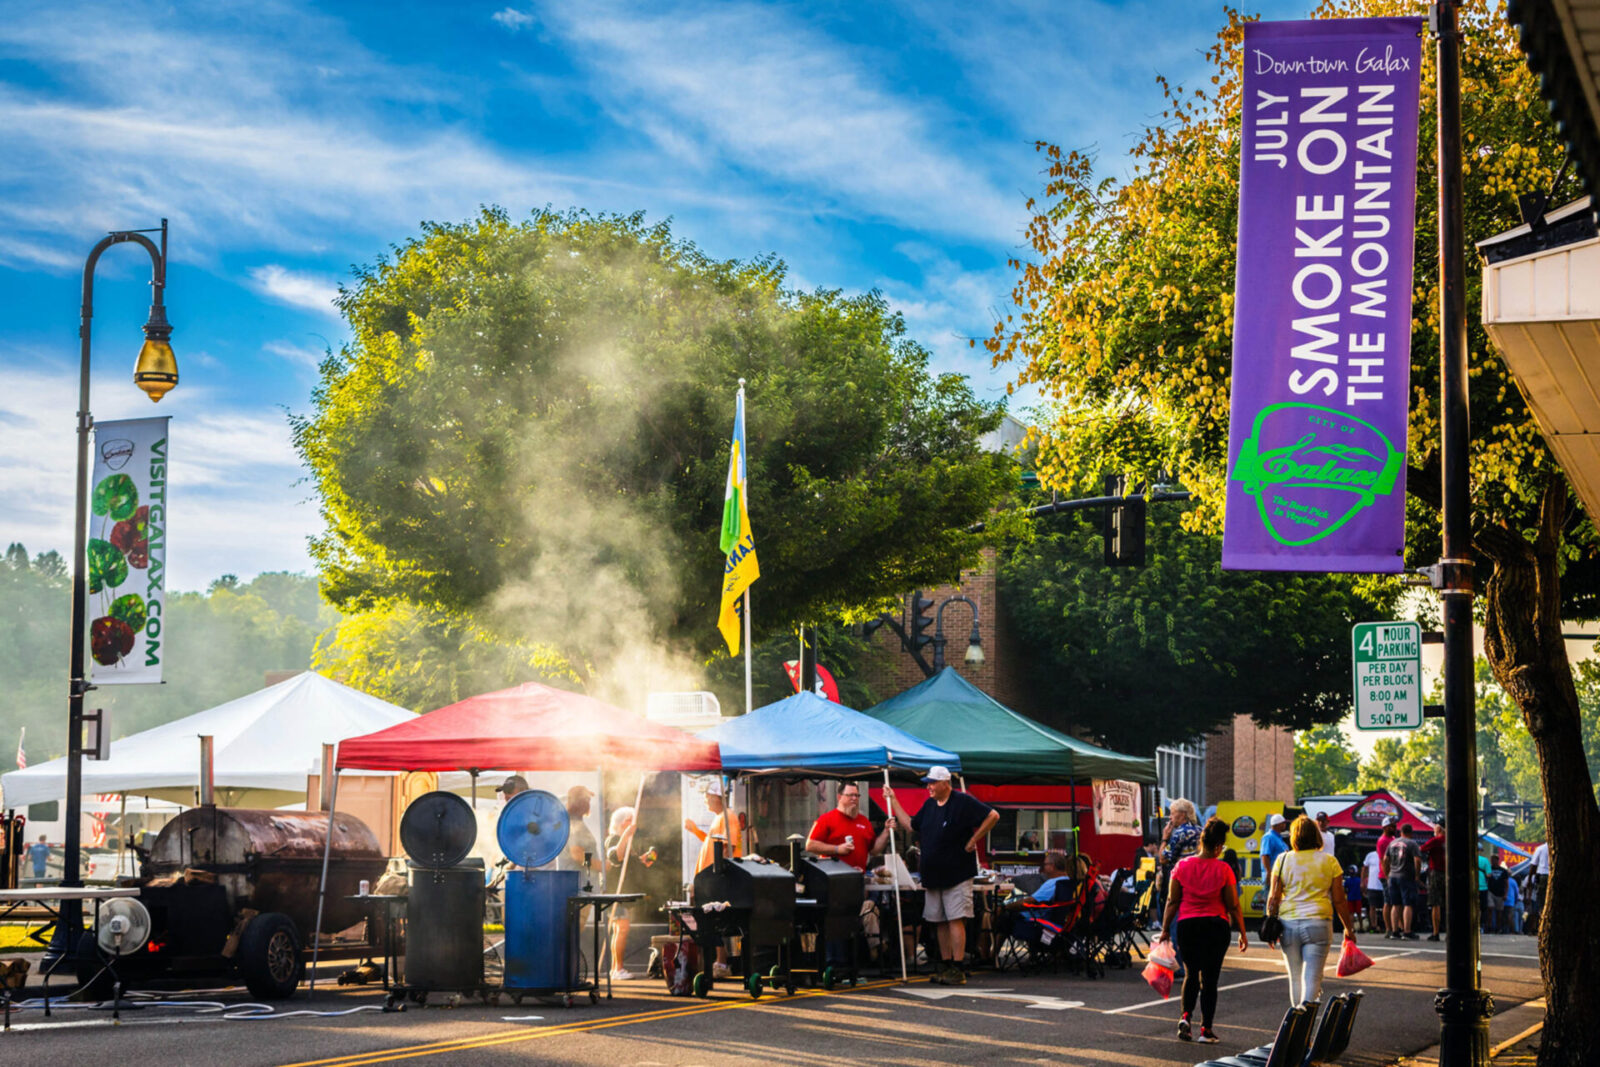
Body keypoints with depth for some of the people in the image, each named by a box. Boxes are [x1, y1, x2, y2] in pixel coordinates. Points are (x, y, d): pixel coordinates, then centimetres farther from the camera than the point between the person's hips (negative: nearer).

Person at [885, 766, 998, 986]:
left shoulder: (963, 802, -8)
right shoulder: (929, 806, 14)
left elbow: (992, 816, -11)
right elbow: (910, 825, 23)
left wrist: (973, 840, -12)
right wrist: (893, 801, 19)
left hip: (957, 874, -7)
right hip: (933, 875, 7)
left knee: (955, 920, -11)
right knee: (940, 922, 9)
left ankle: (958, 969, -11)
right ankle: (945, 966, 15)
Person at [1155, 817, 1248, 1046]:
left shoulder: (1182, 866, -3)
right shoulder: (1224, 870, -8)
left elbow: (1172, 901, 0)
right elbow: (1233, 906, -4)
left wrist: (1165, 929, 7)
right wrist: (1242, 934, 6)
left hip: (1187, 924, 2)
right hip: (1216, 925, -2)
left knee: (1191, 973, 19)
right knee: (1209, 977, 6)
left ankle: (1185, 1016, 0)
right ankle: (1206, 1030, 6)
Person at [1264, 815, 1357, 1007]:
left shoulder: (1283, 860, 2)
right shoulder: (1329, 861, 1)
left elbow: (1273, 898, -1)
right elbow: (1339, 901, 3)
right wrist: (1348, 929, 13)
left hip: (1288, 923, 2)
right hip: (1318, 924, -2)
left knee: (1295, 978, 16)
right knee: (1312, 978, -3)